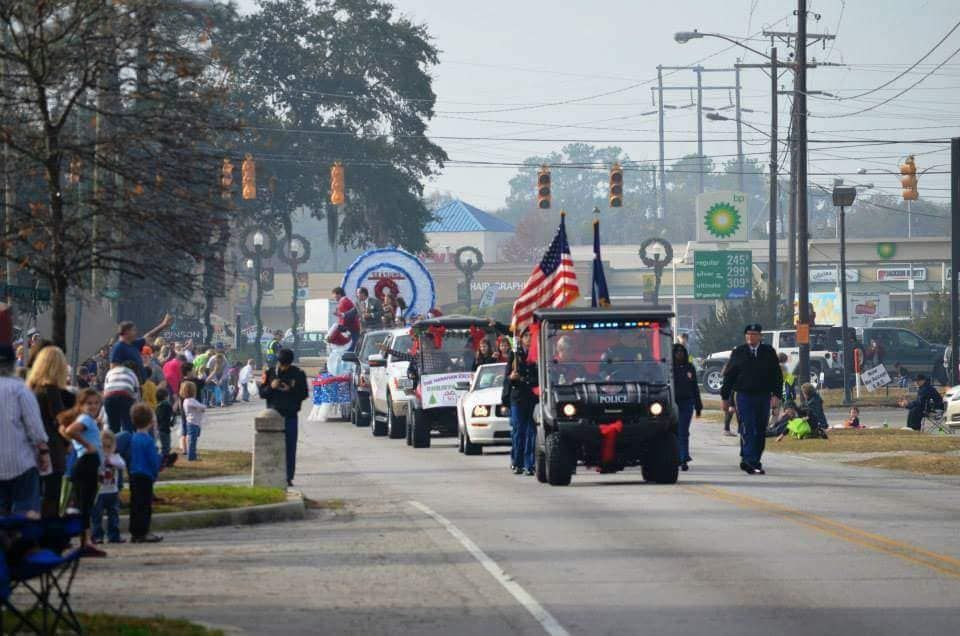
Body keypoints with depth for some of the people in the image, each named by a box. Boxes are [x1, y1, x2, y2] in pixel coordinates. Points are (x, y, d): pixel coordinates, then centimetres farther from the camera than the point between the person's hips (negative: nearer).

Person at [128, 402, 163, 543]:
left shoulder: (133, 438, 8)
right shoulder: (148, 440, -15)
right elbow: (154, 459, -14)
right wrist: (155, 473, 4)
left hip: (134, 475, 8)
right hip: (146, 476, -8)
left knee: (135, 505, 11)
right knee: (145, 505, -3)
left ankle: (134, 533, 14)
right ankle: (142, 533, -3)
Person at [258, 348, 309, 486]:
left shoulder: (298, 374, 3)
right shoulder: (270, 373, 6)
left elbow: (304, 394, 2)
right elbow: (262, 393, 5)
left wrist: (290, 390, -14)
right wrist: (271, 387, -16)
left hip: (290, 415, -1)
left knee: (290, 448, -2)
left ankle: (288, 477, 1)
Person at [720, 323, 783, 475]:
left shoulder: (769, 353, 7)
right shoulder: (738, 353, 5)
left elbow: (777, 375, 8)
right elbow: (728, 376, 8)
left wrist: (776, 394, -3)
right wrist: (725, 397, 5)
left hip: (763, 397, 2)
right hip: (744, 396, -2)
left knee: (760, 431, 7)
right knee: (748, 430, -11)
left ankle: (754, 461, 17)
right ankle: (749, 462, -16)